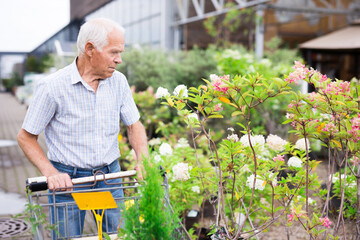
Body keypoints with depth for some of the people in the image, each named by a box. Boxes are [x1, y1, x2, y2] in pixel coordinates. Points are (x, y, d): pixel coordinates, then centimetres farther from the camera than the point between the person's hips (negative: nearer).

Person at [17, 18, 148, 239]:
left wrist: (143, 161, -8)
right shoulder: (53, 87, -14)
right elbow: (26, 137, -5)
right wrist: (50, 173, -17)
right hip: (67, 179, -3)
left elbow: (134, 125, 8)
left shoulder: (118, 81, -1)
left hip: (110, 176, 4)